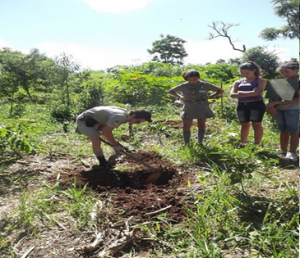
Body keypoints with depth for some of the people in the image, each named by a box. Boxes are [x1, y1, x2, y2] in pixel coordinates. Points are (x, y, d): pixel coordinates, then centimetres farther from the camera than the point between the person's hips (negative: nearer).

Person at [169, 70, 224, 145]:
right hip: (189, 109, 1)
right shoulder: (183, 86, 0)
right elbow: (171, 91, 15)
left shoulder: (205, 85, -2)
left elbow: (221, 90, 6)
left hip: (202, 108, 0)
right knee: (186, 127, -4)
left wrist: (210, 96, -5)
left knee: (201, 126, 2)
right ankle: (186, 144, 5)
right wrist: (179, 97, 0)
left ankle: (200, 143, 12)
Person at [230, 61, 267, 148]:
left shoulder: (260, 81, 3)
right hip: (241, 106, 4)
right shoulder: (238, 82, 12)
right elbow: (232, 94, -3)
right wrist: (251, 93, -14)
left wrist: (241, 93, -11)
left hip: (257, 105, -4)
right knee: (244, 125, 9)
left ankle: (256, 145, -3)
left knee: (256, 124, -4)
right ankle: (242, 145, 15)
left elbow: (257, 92, -15)